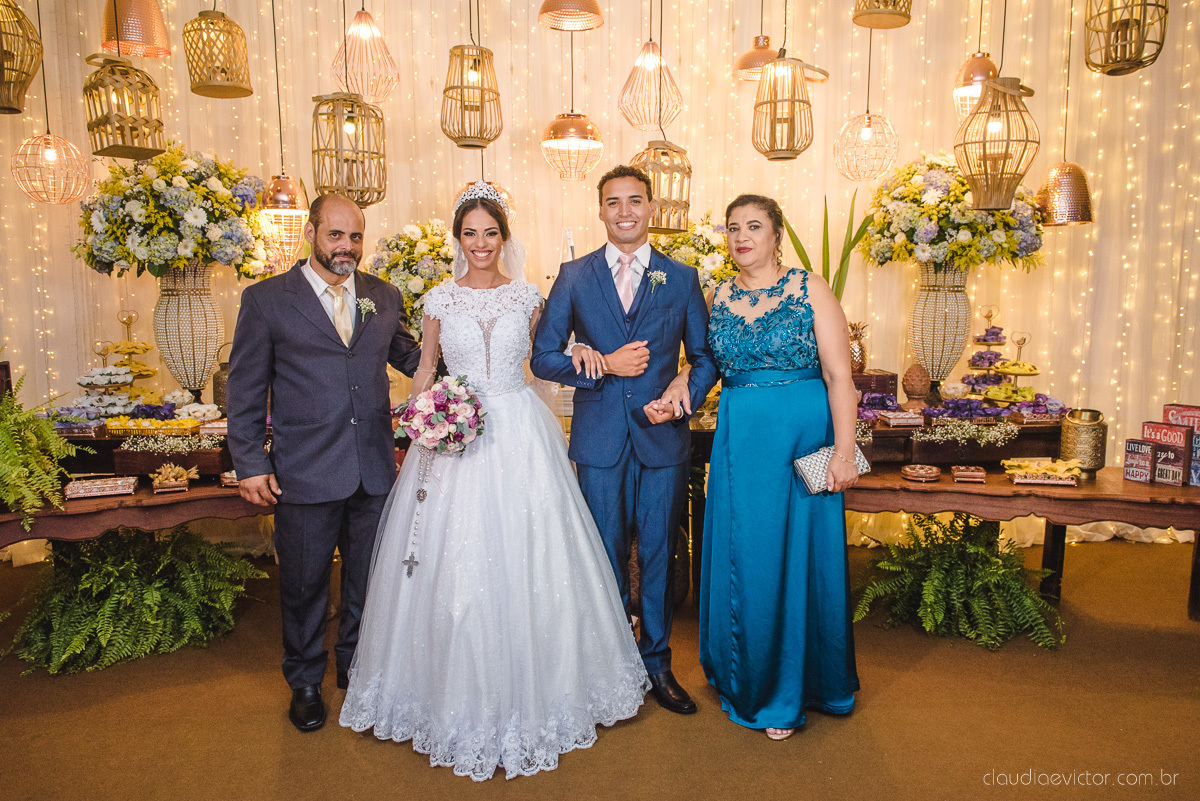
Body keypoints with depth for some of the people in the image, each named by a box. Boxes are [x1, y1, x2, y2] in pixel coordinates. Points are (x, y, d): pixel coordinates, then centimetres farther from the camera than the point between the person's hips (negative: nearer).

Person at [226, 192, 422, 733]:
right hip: (304, 474, -2)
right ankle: (305, 683, 36)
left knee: (369, 580, 16)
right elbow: (245, 390, 0)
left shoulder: (384, 297, 7)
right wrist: (250, 464, -4)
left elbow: (408, 356, 18)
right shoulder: (266, 299, -1)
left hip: (375, 470, 3)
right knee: (304, 585, 13)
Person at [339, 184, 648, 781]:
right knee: (454, 563, 3)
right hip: (456, 438, 0)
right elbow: (424, 371, 10)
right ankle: (459, 689, 23)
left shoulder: (527, 297, 5)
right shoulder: (439, 300, 5)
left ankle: (529, 686, 26)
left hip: (519, 434, 0)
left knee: (525, 560, 5)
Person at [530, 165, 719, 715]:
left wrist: (688, 388, -11)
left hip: (663, 437, 1)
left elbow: (705, 356, 9)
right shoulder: (574, 277, 3)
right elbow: (542, 357, 1)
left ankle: (657, 664, 29)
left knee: (659, 554, 10)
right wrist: (604, 366, -13)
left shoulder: (682, 278, 5)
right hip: (600, 440, 0)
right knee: (606, 556, 10)